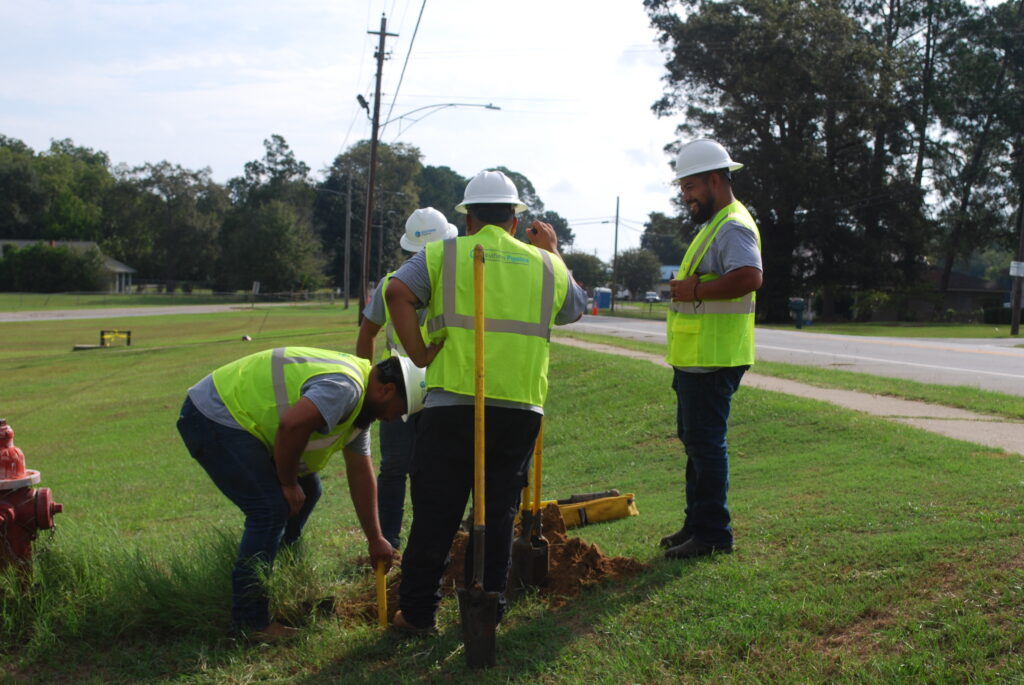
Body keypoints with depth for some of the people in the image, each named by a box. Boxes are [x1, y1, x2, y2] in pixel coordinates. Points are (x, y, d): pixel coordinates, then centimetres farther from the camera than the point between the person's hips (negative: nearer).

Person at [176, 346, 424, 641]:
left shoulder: (360, 403, 13)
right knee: (271, 510, -16)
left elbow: (361, 475, 17)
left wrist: (375, 539, 19)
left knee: (307, 490, 15)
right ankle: (250, 621, -8)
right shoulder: (345, 387, -22)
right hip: (213, 420, -11)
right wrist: (289, 483, -18)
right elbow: (292, 424, -35)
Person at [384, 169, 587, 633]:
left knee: (435, 513, 6)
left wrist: (419, 354, -7)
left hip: (451, 404, -2)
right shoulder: (546, 265, 13)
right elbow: (575, 308, 32)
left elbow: (398, 292, -12)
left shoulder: (442, 255, 5)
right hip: (519, 409, 2)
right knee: (499, 514, 11)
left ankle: (417, 611, 12)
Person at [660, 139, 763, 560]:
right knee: (694, 440, 17)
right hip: (695, 358, 11)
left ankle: (713, 534, 0)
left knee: (706, 442, -7)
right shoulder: (712, 225, 19)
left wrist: (694, 291, -24)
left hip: (713, 360, -11)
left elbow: (749, 276, -32)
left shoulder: (733, 226, -15)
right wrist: (686, 288, 7)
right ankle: (697, 523, 27)